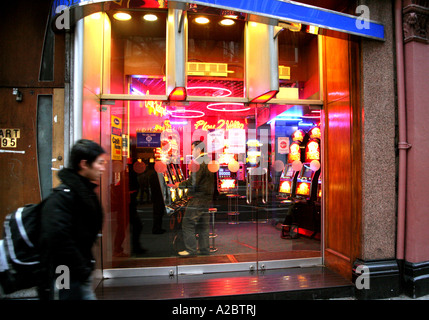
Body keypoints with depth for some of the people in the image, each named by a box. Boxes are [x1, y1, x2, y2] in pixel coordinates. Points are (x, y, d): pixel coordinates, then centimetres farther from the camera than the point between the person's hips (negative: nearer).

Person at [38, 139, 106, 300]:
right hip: (65, 280, -8)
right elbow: (58, 239, -27)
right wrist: (82, 271, -19)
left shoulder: (86, 193, 9)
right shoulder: (64, 195, -20)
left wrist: (86, 266, 12)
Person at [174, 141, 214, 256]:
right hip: (207, 197, 9)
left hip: (198, 199, -9)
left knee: (188, 224, -2)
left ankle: (191, 249, 2)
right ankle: (204, 249, 21)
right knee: (202, 225, 15)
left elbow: (193, 182, -20)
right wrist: (184, 183, 18)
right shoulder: (208, 161, 14)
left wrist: (180, 184, -5)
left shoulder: (199, 162, -15)